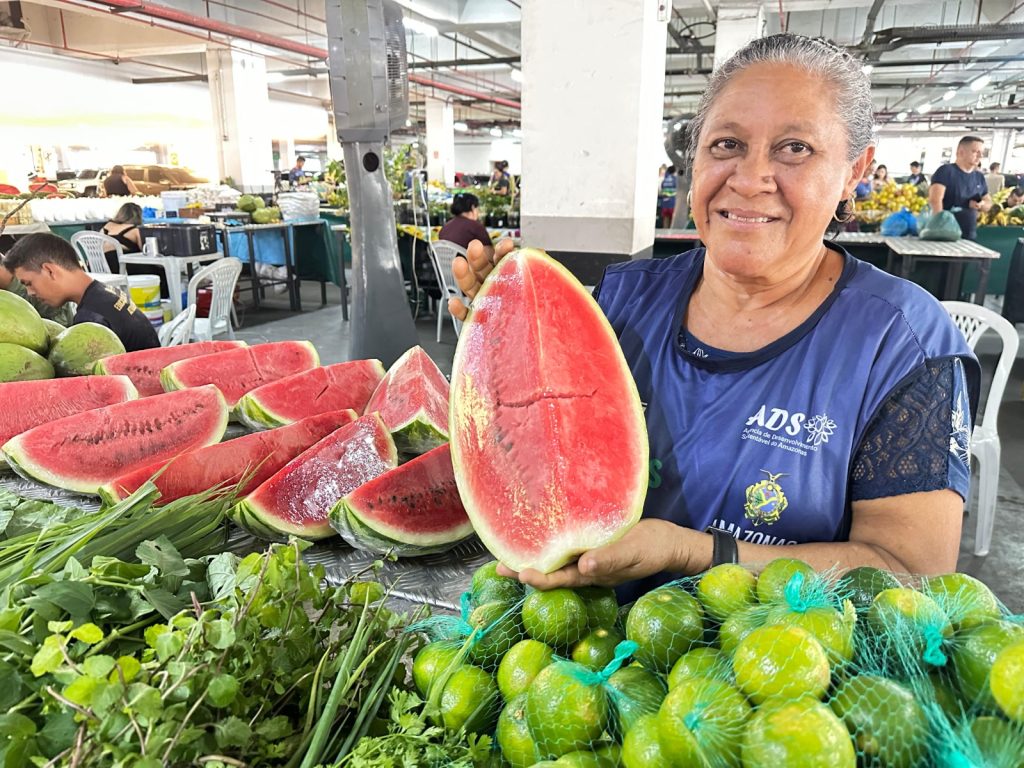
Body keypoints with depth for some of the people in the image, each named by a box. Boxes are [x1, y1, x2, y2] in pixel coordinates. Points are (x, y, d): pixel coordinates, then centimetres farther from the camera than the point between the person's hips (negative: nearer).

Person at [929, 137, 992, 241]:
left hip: (970, 236, 7)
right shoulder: (946, 171, -6)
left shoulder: (980, 177, 15)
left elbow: (989, 202, 24)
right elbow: (935, 200, -20)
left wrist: (982, 204, -2)